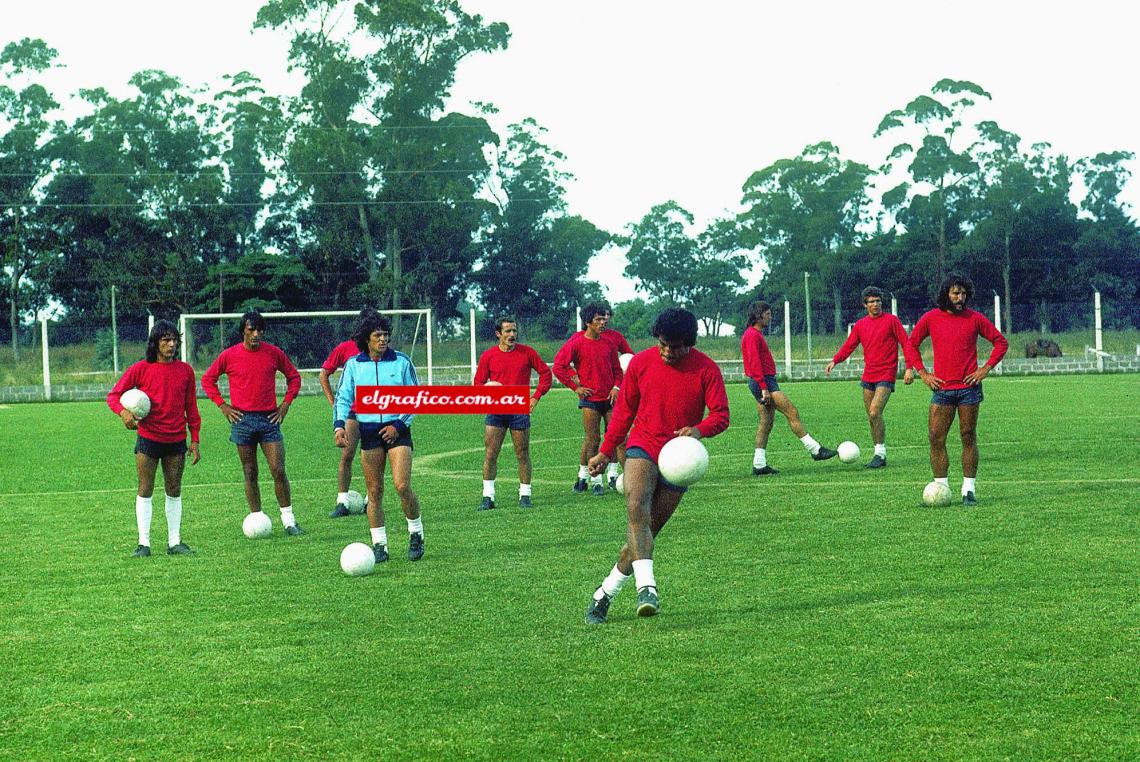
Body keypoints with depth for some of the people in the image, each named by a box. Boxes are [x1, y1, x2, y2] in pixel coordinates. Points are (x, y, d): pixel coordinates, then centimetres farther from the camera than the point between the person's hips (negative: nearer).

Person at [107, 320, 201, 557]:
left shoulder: (185, 370, 4)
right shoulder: (140, 369, -5)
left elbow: (191, 408, 10)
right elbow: (113, 395, -3)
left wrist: (195, 440, 7)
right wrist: (123, 412, -24)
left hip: (176, 441, 3)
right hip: (148, 439, -3)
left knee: (174, 492, 9)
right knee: (145, 491, 2)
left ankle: (174, 542, 16)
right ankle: (143, 543, 5)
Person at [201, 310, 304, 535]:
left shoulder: (274, 353, 2)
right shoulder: (229, 355, -1)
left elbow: (294, 376, 15)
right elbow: (208, 379, 10)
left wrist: (286, 403, 5)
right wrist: (222, 405, 2)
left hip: (269, 419, 0)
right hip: (242, 419, 0)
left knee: (278, 470, -6)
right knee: (250, 473, 5)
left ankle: (289, 521, 2)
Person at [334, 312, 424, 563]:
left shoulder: (401, 361, 1)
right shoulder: (353, 365, 5)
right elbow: (343, 398, 8)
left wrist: (399, 424, -7)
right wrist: (339, 425, -8)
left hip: (397, 429, -2)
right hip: (369, 431, 2)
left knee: (402, 486, -13)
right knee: (374, 491, 1)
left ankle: (416, 534, 9)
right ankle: (379, 546, 8)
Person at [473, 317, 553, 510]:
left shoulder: (527, 352, 1)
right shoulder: (488, 356, 2)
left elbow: (545, 372, 10)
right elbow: (478, 383, 7)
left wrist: (536, 396, 2)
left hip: (520, 410, 0)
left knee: (523, 455, 4)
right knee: (490, 454, -3)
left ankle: (525, 495, 14)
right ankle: (488, 496, 3)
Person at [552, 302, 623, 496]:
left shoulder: (608, 343, 8)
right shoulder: (576, 343, -5)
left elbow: (617, 369, 17)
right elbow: (559, 367, -5)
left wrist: (616, 387, 0)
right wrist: (576, 387, -5)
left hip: (610, 398, 4)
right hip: (590, 400, -4)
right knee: (592, 440, -2)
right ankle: (596, 481, 6)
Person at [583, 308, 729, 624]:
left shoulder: (706, 369, -6)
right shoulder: (641, 363, -1)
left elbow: (721, 415, -8)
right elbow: (624, 410, 10)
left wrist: (699, 429, -29)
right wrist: (605, 452, 12)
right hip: (643, 446, 0)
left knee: (648, 528, 2)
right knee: (636, 508, -27)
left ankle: (605, 594, 14)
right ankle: (647, 587, -37)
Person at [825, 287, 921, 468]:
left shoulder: (891, 320, -3)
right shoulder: (860, 325, 10)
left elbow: (905, 343, -4)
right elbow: (849, 346, 10)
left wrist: (909, 367, -14)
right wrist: (835, 361, -7)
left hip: (886, 376, -6)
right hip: (868, 376, 6)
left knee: (875, 413, -18)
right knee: (871, 418, 8)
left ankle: (880, 454, -10)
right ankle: (879, 454, 17)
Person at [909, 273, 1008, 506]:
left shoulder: (975, 318, 1)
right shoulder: (931, 319, 3)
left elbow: (1001, 342, 8)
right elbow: (912, 344, 15)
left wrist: (986, 368, -2)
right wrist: (923, 373, 6)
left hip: (969, 388, -1)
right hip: (941, 389, 1)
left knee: (968, 438, 3)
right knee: (936, 440, -3)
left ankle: (969, 490, 8)